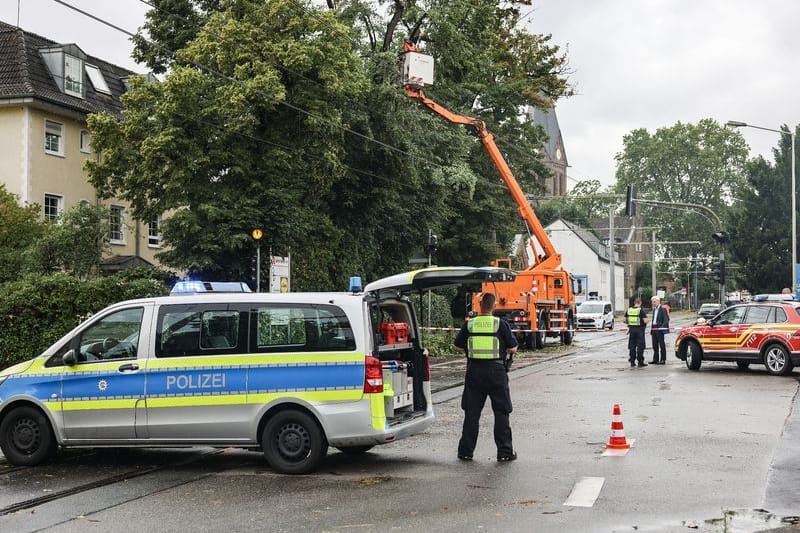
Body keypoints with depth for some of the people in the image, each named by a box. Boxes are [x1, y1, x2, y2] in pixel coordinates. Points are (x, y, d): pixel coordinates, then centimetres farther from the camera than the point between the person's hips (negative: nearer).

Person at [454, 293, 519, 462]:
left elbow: (458, 345, 8)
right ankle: (505, 451, 8)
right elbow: (513, 348, -3)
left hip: (474, 371, 2)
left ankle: (466, 451, 12)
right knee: (501, 412, 7)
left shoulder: (469, 325, -1)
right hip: (496, 371, -2)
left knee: (471, 413, 9)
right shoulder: (501, 324, -6)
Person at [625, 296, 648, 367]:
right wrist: (646, 322, 6)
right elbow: (645, 321, -16)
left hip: (631, 329, 4)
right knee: (640, 346, 1)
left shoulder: (629, 310, 4)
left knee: (632, 346, 11)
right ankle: (640, 362, 3)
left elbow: (625, 320, 9)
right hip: (640, 330, -4)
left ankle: (632, 362, 13)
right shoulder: (641, 310, -11)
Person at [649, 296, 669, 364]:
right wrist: (651, 328, 14)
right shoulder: (654, 309, 18)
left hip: (659, 329, -8)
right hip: (654, 328, 9)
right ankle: (655, 359, 18)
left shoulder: (663, 309, -9)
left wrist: (662, 327, -20)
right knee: (655, 345, 11)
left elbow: (666, 319, -13)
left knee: (662, 344, -4)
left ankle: (663, 359, -1)